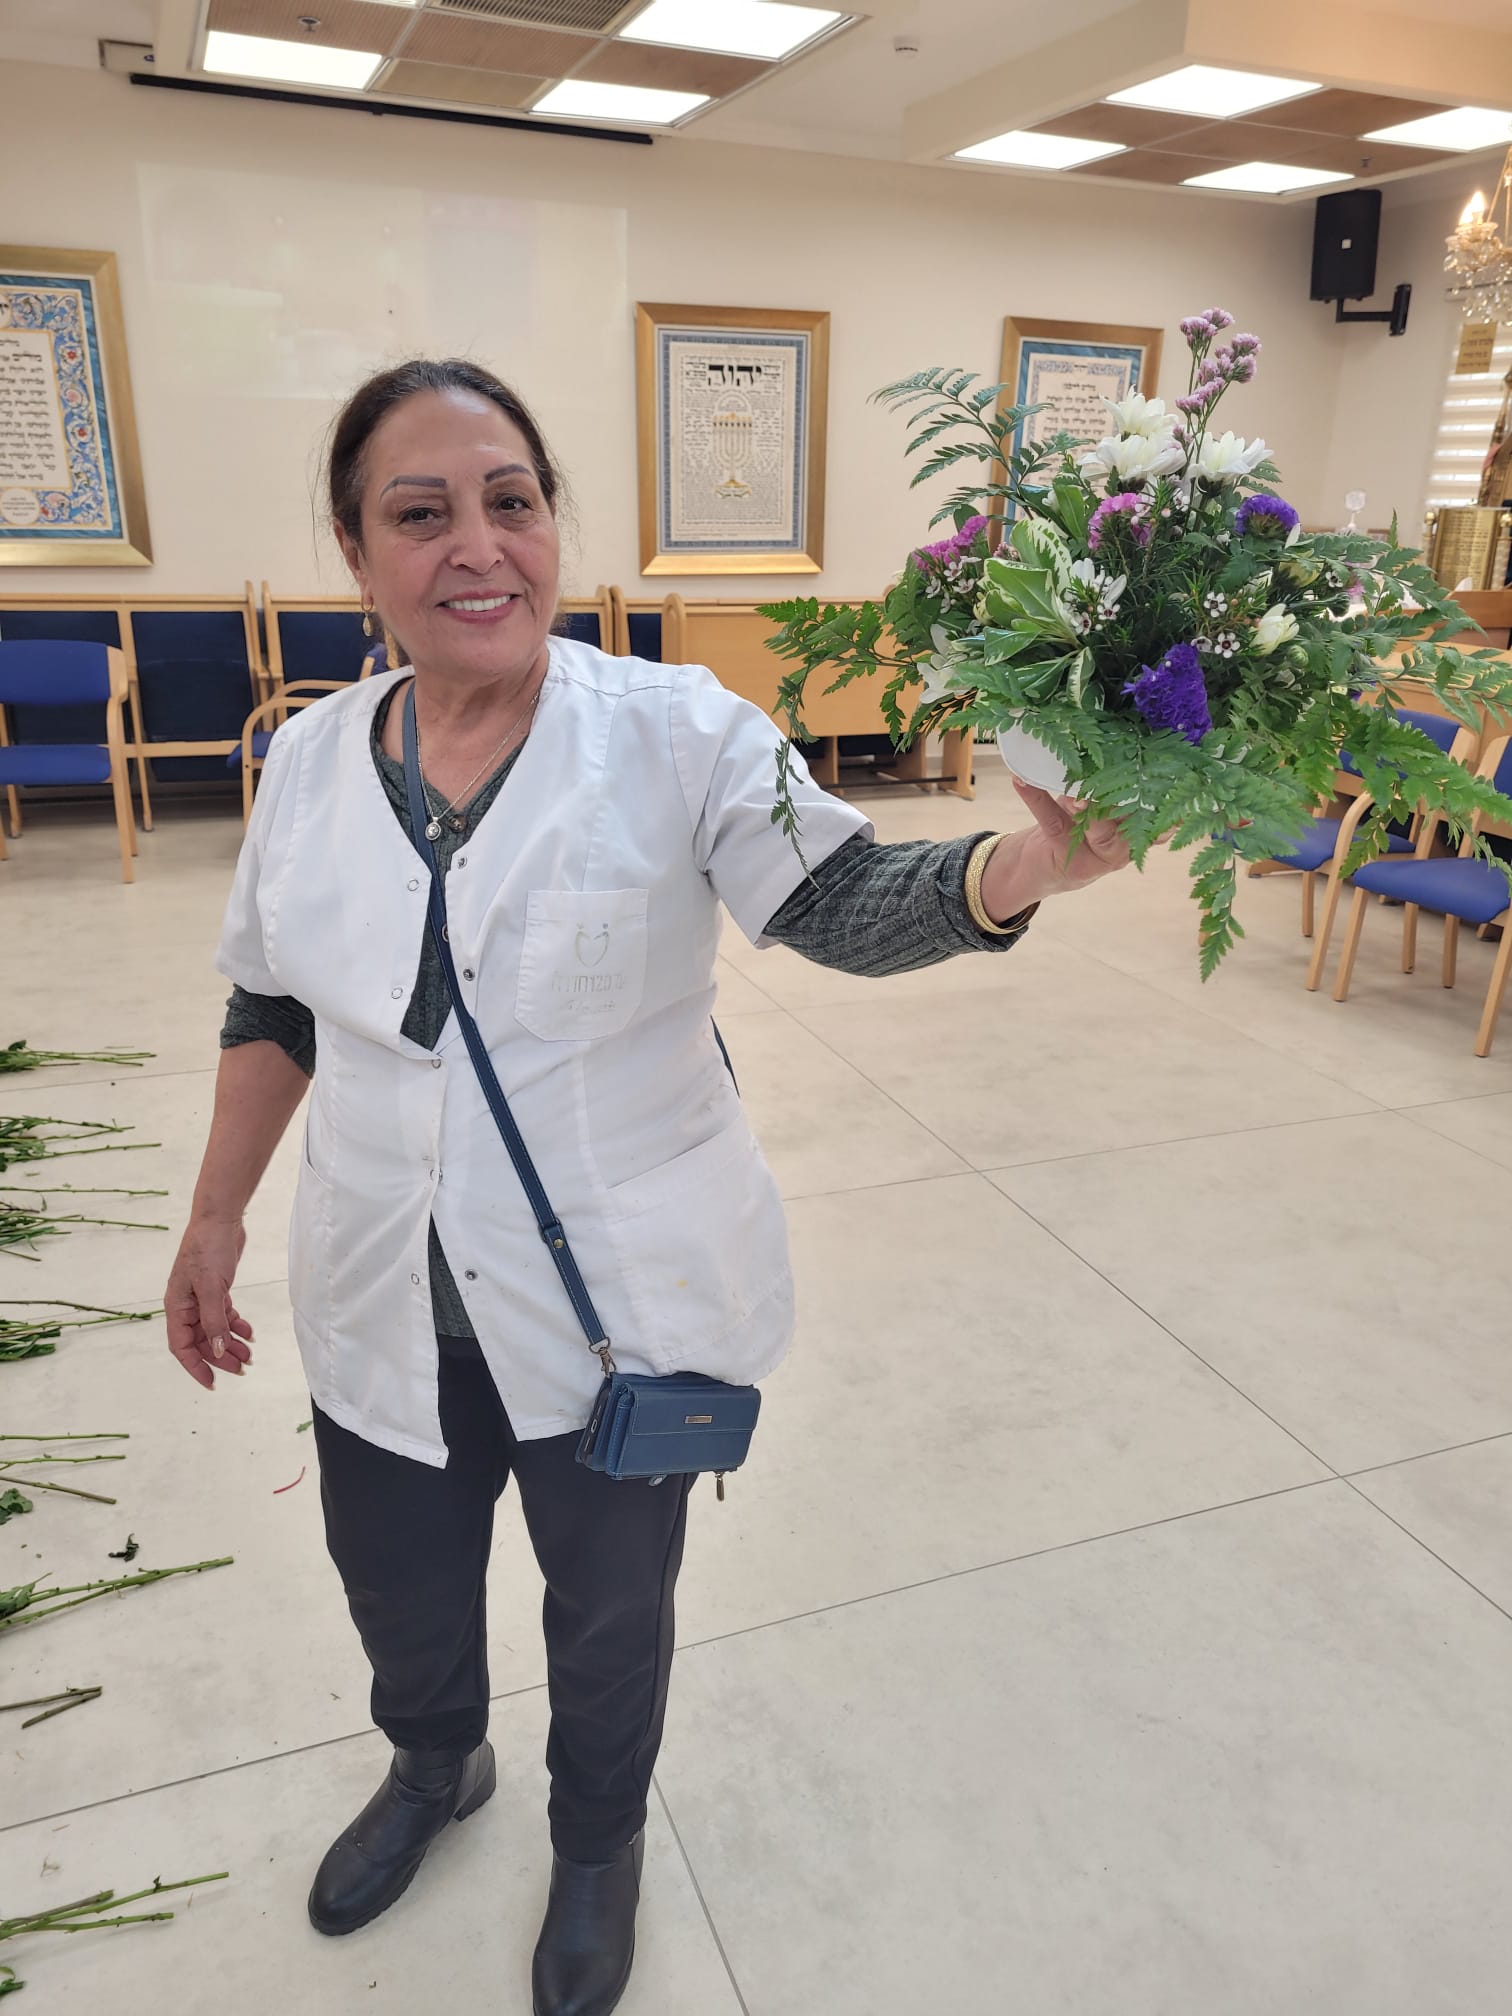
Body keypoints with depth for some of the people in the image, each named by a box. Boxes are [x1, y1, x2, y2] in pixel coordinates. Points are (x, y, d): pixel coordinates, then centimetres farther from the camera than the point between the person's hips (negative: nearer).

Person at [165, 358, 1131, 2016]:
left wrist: (1031, 863, -41)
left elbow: (845, 906, -21)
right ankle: (436, 1768, 63)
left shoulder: (673, 732, -15)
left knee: (610, 1609, 20)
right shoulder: (310, 759, -2)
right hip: (389, 1305, 4)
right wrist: (217, 1217, 10)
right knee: (395, 1587, 26)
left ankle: (599, 1844, 54)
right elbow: (270, 1005, 8)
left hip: (622, 1301, -3)